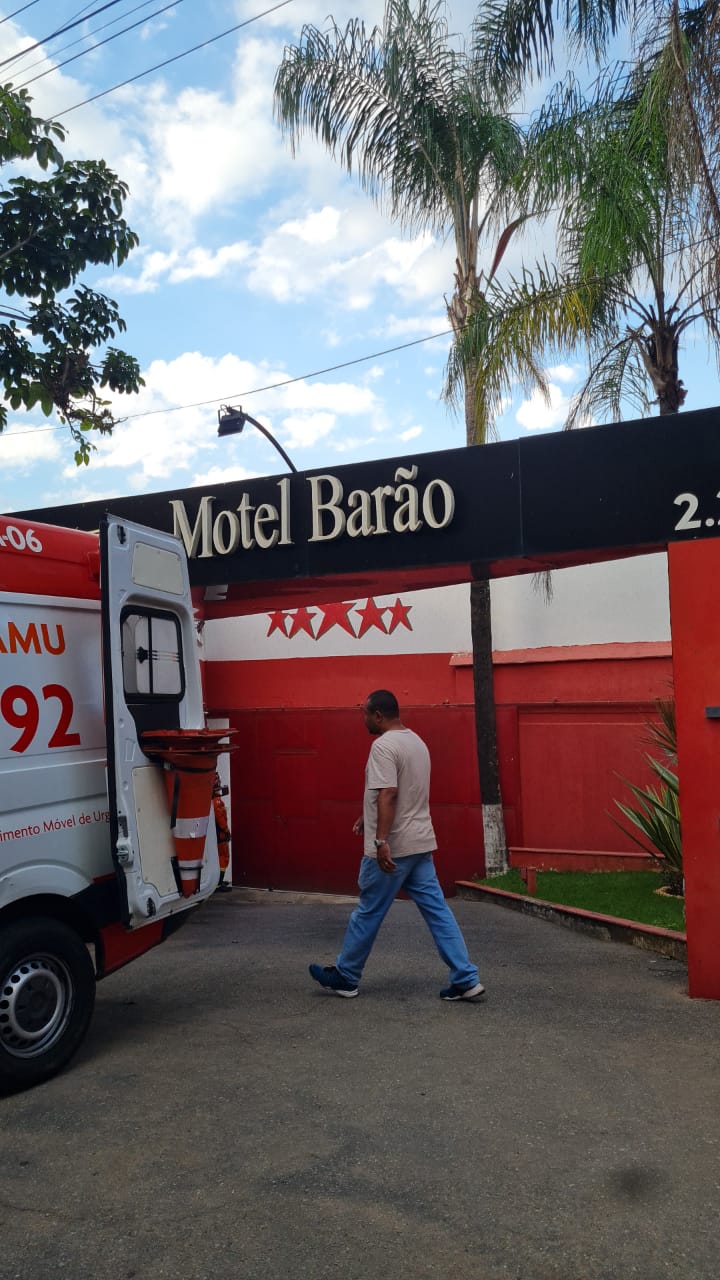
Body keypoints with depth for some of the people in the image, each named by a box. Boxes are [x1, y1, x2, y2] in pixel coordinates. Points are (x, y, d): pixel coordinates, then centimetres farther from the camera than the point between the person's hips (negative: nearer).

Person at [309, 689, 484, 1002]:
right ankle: (465, 979, 7)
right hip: (421, 843, 9)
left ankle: (345, 977, 22)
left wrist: (381, 841, -29)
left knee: (368, 913, 6)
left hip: (392, 848, -9)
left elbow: (388, 795, -26)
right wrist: (367, 818, 32)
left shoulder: (384, 745, -16)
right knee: (437, 910, 8)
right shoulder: (416, 741, 14)